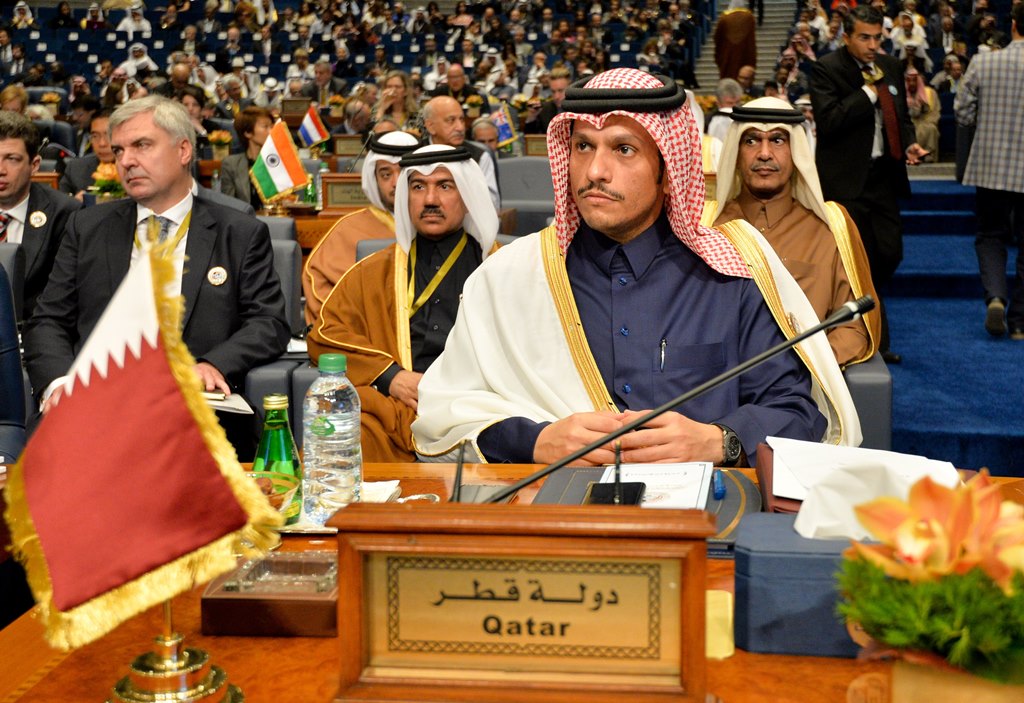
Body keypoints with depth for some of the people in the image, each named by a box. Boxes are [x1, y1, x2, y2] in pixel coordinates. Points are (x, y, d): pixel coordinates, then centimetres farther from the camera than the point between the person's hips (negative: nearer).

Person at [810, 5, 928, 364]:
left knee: (890, 253, 5)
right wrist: (868, 91, -17)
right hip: (846, 180, -6)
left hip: (883, 175, 6)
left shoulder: (890, 67, 13)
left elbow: (901, 117, 23)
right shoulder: (826, 69, -8)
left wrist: (909, 144, 3)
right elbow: (828, 122, -20)